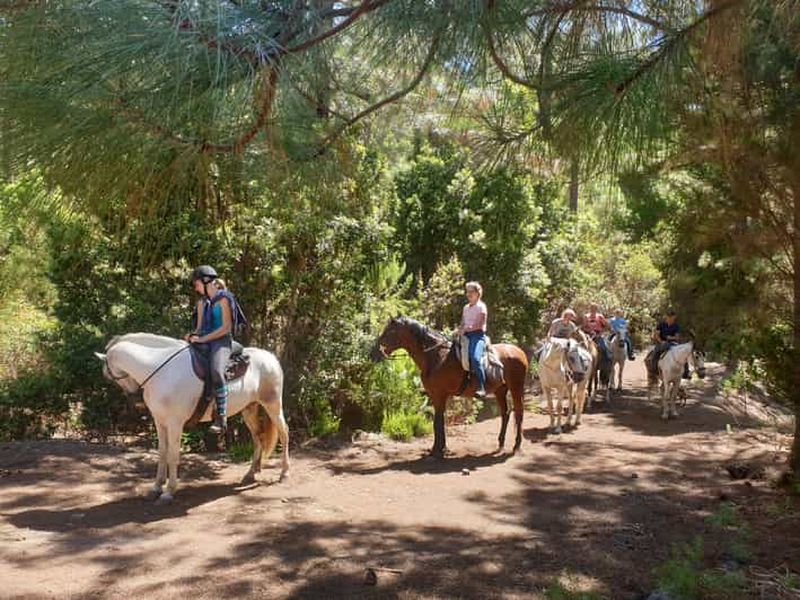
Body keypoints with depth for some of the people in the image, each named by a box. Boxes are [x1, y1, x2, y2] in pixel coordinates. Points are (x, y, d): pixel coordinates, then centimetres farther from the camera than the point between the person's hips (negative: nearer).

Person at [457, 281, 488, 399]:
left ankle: (482, 388, -32)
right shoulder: (466, 307, 20)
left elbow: (479, 325, -11)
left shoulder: (481, 306, -2)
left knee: (475, 358, -31)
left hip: (478, 335, -8)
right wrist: (460, 330, 0)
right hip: (466, 336, 8)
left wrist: (466, 329, -18)